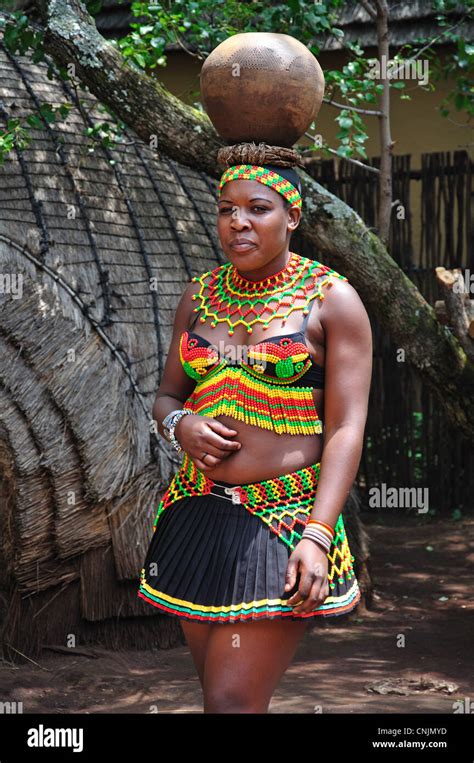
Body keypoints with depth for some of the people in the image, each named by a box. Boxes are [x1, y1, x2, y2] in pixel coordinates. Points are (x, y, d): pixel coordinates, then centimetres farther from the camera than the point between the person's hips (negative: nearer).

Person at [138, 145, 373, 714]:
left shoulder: (332, 299, -3)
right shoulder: (200, 295, 12)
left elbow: (346, 428, -8)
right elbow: (167, 396, 19)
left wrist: (318, 534, -19)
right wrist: (180, 425, -6)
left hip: (285, 519, -5)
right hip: (196, 514, 5)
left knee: (232, 701, -13)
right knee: (218, 690, 9)